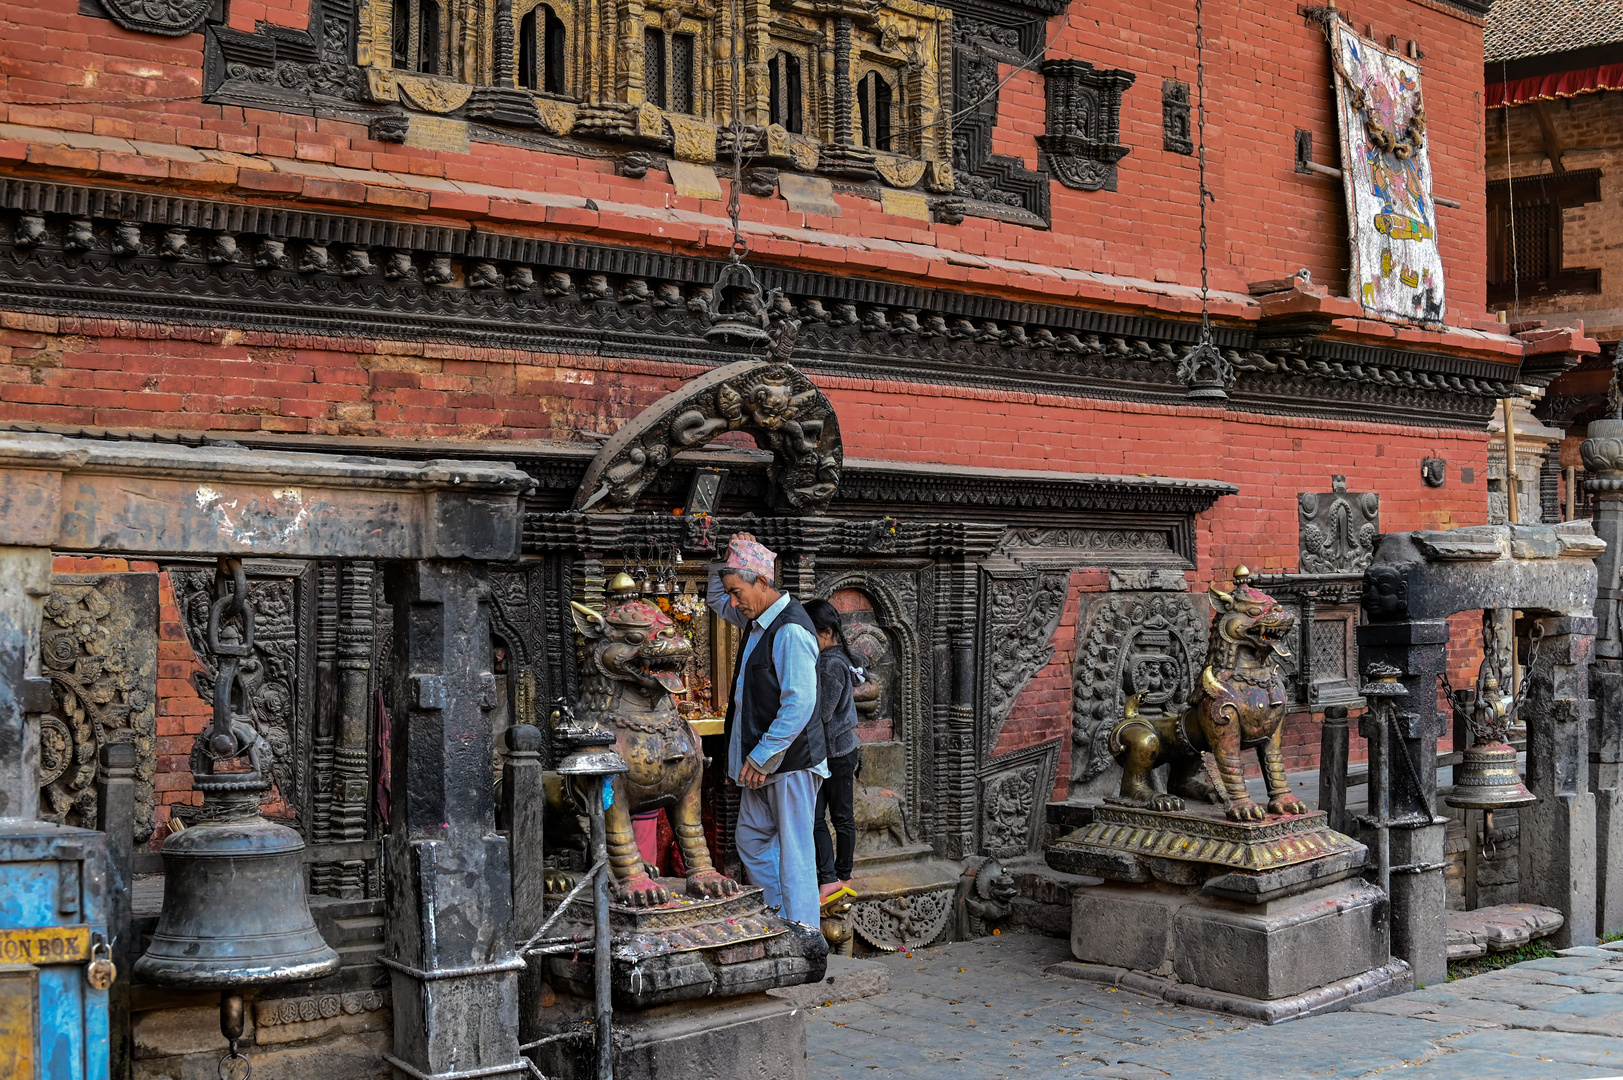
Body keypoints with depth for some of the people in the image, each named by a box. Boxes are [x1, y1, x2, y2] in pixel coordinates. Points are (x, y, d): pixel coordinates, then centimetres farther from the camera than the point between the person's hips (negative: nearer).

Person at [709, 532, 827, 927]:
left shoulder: (790, 631, -20)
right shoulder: (757, 620, 10)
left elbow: (799, 704, -26)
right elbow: (717, 600, 29)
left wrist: (761, 756, -22)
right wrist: (728, 561, 9)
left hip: (791, 762, -10)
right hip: (763, 761, 10)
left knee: (794, 853, -5)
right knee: (750, 839, 17)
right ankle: (780, 919, 27)